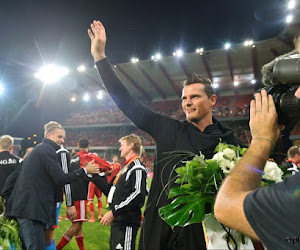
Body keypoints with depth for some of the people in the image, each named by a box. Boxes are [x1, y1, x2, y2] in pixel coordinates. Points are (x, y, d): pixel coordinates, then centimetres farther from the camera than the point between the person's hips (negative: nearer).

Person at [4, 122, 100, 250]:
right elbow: (60, 179, -17)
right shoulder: (47, 150, -11)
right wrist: (85, 170, -12)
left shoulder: (38, 149, 22)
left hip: (23, 205, 11)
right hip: (31, 208, -11)